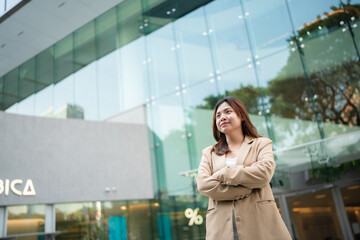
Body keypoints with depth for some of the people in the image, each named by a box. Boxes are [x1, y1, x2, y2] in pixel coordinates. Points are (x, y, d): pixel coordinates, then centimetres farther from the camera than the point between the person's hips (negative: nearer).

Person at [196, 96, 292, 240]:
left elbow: (264, 174, -9)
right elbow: (203, 185, -3)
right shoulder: (209, 153, 15)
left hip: (259, 223, -1)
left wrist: (221, 174, -4)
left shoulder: (261, 144, 11)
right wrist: (248, 188, -10)